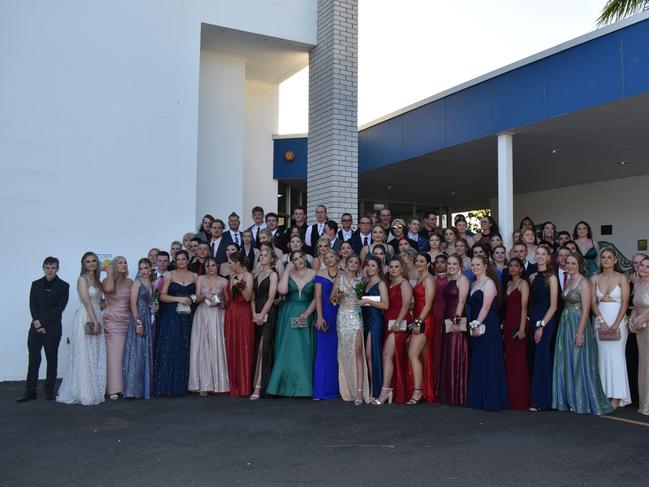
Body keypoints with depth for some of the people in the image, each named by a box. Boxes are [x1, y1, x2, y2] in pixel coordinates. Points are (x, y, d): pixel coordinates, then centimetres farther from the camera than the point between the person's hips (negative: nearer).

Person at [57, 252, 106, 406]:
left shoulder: (97, 280, 17)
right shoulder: (82, 279, -5)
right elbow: (87, 302, -13)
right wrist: (94, 322, -18)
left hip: (97, 318, 8)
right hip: (86, 318, -8)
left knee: (96, 357, 9)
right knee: (84, 356, -3)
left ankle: (94, 391, 16)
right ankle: (84, 393, 3)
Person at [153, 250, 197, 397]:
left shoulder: (194, 276, 11)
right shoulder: (170, 275, 4)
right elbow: (162, 296, -4)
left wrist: (192, 300, -7)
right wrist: (179, 299, -13)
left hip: (188, 318, 2)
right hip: (171, 317, -2)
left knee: (184, 351, 3)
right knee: (169, 350, -5)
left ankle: (181, 385, 9)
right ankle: (166, 386, 0)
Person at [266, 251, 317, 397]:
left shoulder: (313, 274, 2)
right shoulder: (288, 273, 3)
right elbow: (282, 290, -15)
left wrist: (307, 313, -13)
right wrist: (287, 270, -9)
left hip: (306, 315, 0)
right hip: (288, 316, 1)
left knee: (304, 351, 3)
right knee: (288, 350, 2)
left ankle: (303, 386, 12)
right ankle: (287, 384, 12)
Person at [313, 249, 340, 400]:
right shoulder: (320, 274, 2)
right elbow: (318, 296, -4)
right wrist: (320, 317, -12)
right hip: (325, 315, -2)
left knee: (339, 350, 5)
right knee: (324, 350, -1)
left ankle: (337, 387, 15)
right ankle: (322, 389, 4)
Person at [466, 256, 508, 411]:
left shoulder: (489, 283, -7)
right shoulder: (473, 285, 18)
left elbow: (486, 306, -15)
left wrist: (477, 325, -18)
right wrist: (473, 326, 7)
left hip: (487, 326, -8)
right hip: (476, 327, 8)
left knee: (489, 363, -5)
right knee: (476, 363, 10)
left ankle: (491, 400, 1)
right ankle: (477, 399, 16)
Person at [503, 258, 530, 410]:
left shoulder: (523, 283, -4)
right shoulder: (509, 284, 16)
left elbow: (524, 307, -12)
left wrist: (522, 328, -18)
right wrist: (504, 327, 10)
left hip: (518, 324, -7)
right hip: (507, 324, 7)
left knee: (519, 361, -6)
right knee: (509, 360, 8)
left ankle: (521, 400, 0)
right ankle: (511, 398, 15)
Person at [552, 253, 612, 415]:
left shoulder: (583, 282, -11)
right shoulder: (568, 281, 13)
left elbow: (585, 310, -16)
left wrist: (580, 333, -20)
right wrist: (565, 328, 7)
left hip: (578, 325, -8)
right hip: (565, 325, 8)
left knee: (579, 364, -1)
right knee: (566, 364, 11)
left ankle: (582, 403, 9)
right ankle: (570, 401, 21)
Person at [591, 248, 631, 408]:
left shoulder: (621, 278, 1)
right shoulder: (595, 279, 9)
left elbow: (625, 302, -5)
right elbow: (593, 302, 4)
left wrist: (616, 324, -13)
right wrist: (602, 322, -8)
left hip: (618, 319, -2)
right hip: (600, 320, 2)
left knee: (616, 356, -5)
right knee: (603, 356, 1)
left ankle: (616, 397, -2)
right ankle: (605, 394, 5)